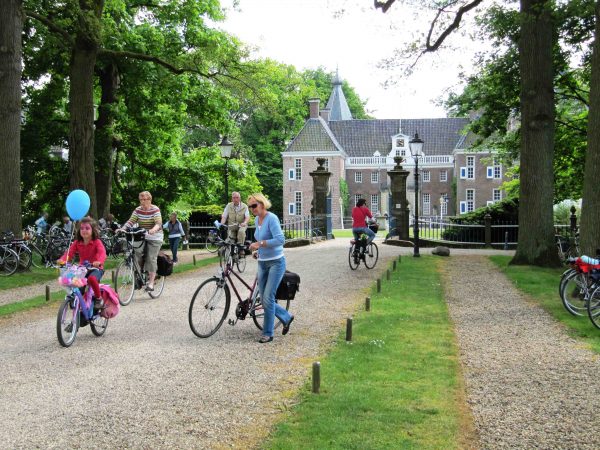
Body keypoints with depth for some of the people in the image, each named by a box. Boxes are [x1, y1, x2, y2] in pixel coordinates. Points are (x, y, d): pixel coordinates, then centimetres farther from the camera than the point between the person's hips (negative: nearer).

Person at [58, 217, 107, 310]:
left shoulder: (97, 242, -11)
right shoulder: (77, 243, 1)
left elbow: (102, 253, -27)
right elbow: (69, 252, -10)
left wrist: (99, 262, -50)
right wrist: (62, 260, -33)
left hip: (96, 268, -5)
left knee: (92, 278, -36)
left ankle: (98, 298, -13)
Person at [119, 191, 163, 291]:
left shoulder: (155, 209, -11)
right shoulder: (138, 210, 2)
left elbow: (158, 223, -22)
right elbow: (131, 221, -6)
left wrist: (153, 229, -45)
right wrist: (122, 229, -24)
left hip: (154, 238, -4)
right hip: (141, 237, 4)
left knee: (151, 258, -9)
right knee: (137, 253, -14)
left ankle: (151, 283, -6)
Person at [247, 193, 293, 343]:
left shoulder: (271, 218, -15)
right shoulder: (257, 219, 8)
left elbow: (280, 239, -26)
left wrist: (260, 243, -27)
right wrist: (257, 249, 8)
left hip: (276, 263, -8)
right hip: (262, 263, 8)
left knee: (268, 298, -11)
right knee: (264, 300, 7)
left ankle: (268, 333, 3)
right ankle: (286, 317, 30)